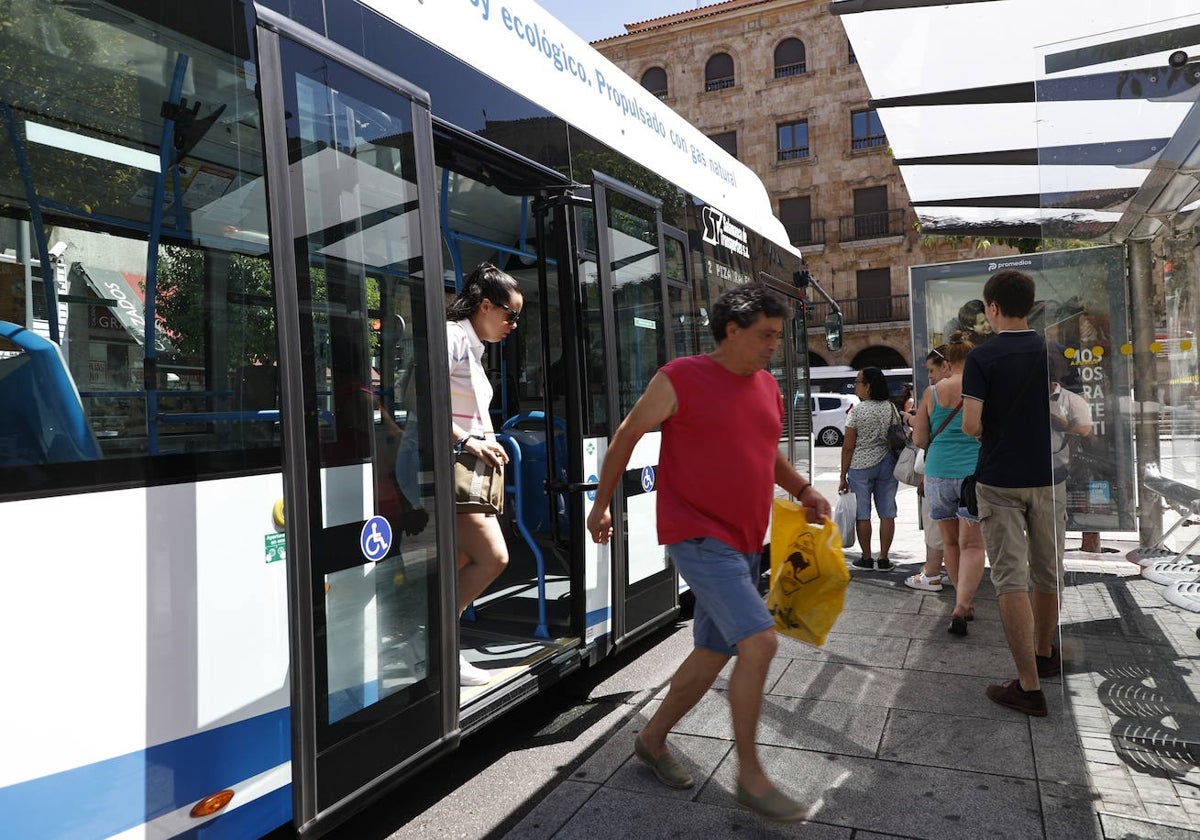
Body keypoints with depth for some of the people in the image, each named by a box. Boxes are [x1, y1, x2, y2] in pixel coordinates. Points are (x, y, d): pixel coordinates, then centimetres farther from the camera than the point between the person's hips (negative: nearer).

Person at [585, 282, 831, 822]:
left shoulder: (767, 387, 11)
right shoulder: (681, 378, -9)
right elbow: (625, 437, -1)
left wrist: (803, 489, 8)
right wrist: (601, 506, 5)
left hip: (744, 541, 8)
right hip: (698, 536, -8)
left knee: (714, 652, 13)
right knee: (758, 642, -17)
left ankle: (652, 739, 33)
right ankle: (750, 777, 1)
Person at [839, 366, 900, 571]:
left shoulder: (857, 411, -12)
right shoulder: (891, 408, 2)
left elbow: (848, 446, -10)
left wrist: (843, 476, -4)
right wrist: (896, 467, 16)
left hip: (861, 466, -4)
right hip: (887, 464, 4)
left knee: (862, 514, 5)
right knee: (887, 513, 7)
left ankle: (866, 558, 12)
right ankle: (883, 559, 10)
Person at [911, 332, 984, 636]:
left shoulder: (933, 392, 2)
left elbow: (919, 440, 4)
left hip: (938, 473, 2)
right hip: (975, 474, -2)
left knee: (950, 542, 15)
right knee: (972, 545, 1)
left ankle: (964, 602, 27)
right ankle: (962, 605, -14)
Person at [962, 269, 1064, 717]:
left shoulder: (982, 357, -11)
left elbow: (971, 425, -16)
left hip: (1000, 479, -4)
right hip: (1048, 475, 4)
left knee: (1011, 579, -1)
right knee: (1048, 573, 19)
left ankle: (1029, 685, -1)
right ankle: (1046, 655, 37)